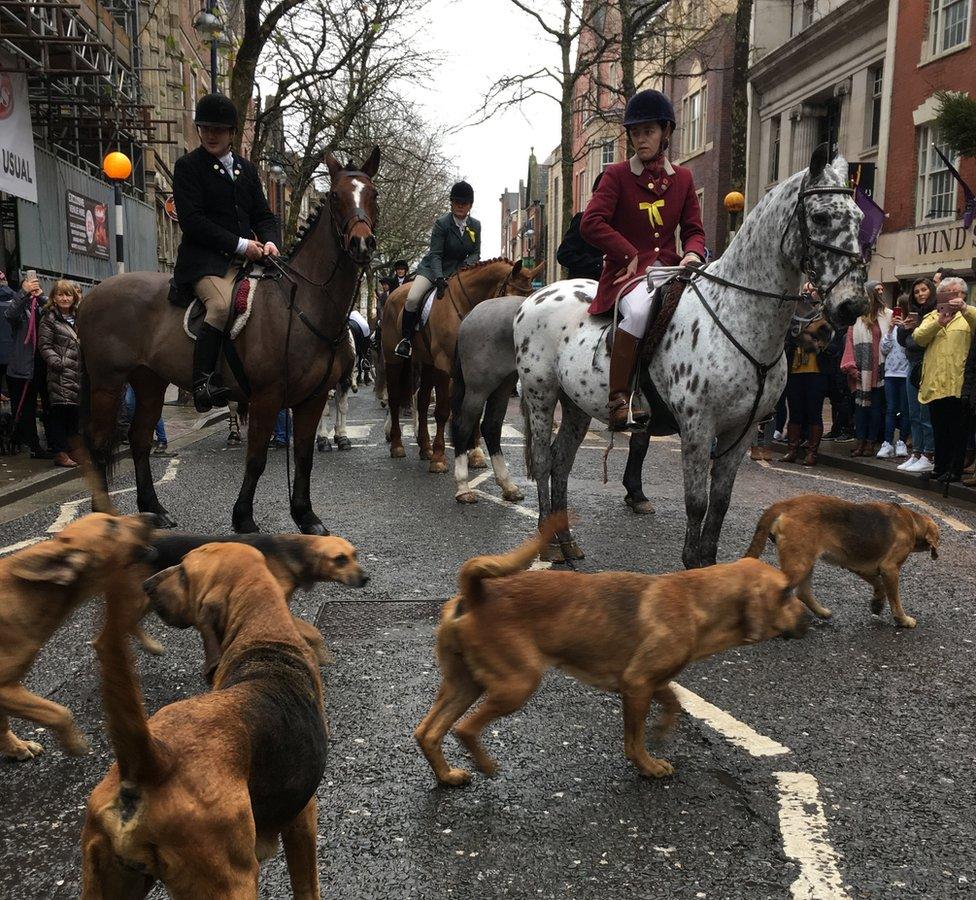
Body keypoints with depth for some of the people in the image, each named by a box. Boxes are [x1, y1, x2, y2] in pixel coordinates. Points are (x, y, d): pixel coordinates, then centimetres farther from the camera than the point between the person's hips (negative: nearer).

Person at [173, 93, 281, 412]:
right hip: (204, 259, -6)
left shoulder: (246, 168, 22)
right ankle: (203, 382, -28)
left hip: (247, 259, 7)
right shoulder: (188, 166, 3)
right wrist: (240, 244, -14)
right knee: (222, 305, -33)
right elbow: (192, 220, -8)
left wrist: (270, 242, -4)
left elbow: (263, 214, 20)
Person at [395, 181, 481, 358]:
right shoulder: (442, 223, -13)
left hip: (459, 270, 4)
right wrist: (439, 279, -30)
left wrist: (467, 266, -18)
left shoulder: (475, 226, 0)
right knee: (412, 299, -24)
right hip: (434, 268, -4)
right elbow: (435, 255, -17)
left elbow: (476, 253, 4)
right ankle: (406, 339, -8)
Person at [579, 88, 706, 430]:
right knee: (640, 309, -38)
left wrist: (692, 254, -8)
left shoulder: (683, 178, 15)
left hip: (669, 268, 5)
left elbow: (693, 230, 15)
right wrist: (631, 255, -11)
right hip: (627, 270, -5)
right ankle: (618, 398, -29)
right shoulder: (617, 174, 3)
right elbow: (591, 223, -8)